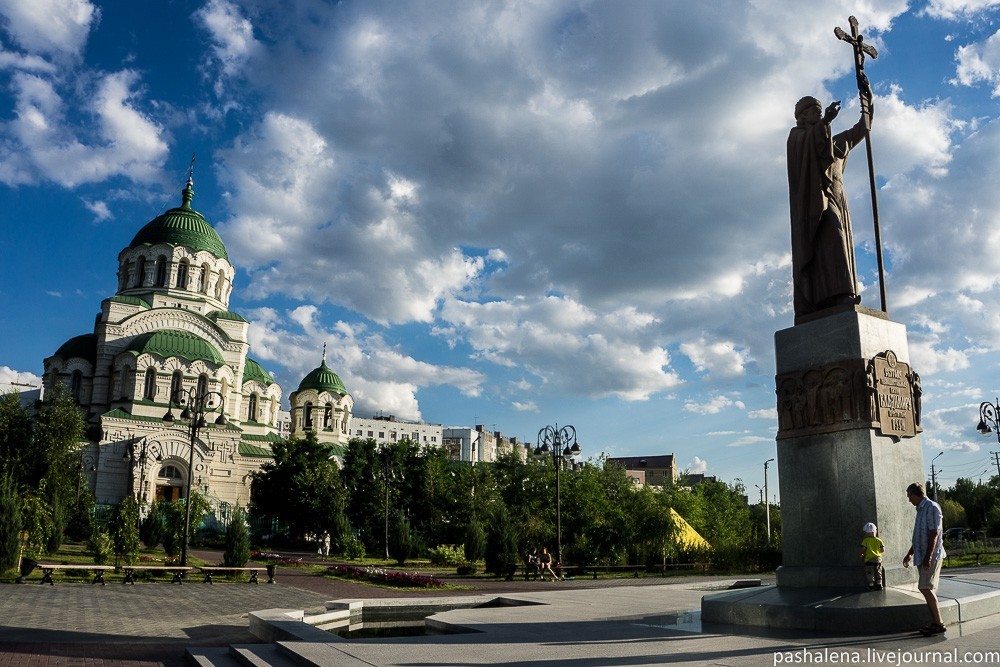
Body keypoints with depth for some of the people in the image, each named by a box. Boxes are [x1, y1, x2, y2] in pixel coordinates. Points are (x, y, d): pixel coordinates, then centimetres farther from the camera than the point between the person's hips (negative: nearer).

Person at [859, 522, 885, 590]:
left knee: (870, 573, 4)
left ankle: (871, 585, 4)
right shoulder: (879, 540, 3)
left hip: (869, 559, -3)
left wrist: (862, 555, 8)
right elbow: (883, 550, 2)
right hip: (878, 559, 3)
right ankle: (879, 585, 13)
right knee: (878, 573, 15)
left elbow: (863, 550, -11)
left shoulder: (865, 541, -7)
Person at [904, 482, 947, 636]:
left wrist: (928, 557, -22)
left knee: (926, 588, -12)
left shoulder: (932, 507, -11)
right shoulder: (921, 509, 17)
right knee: (928, 589, 8)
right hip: (922, 556, 9)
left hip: (931, 556, -9)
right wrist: (909, 554, 27)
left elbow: (934, 534, -18)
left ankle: (938, 624, -8)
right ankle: (935, 623, 12)